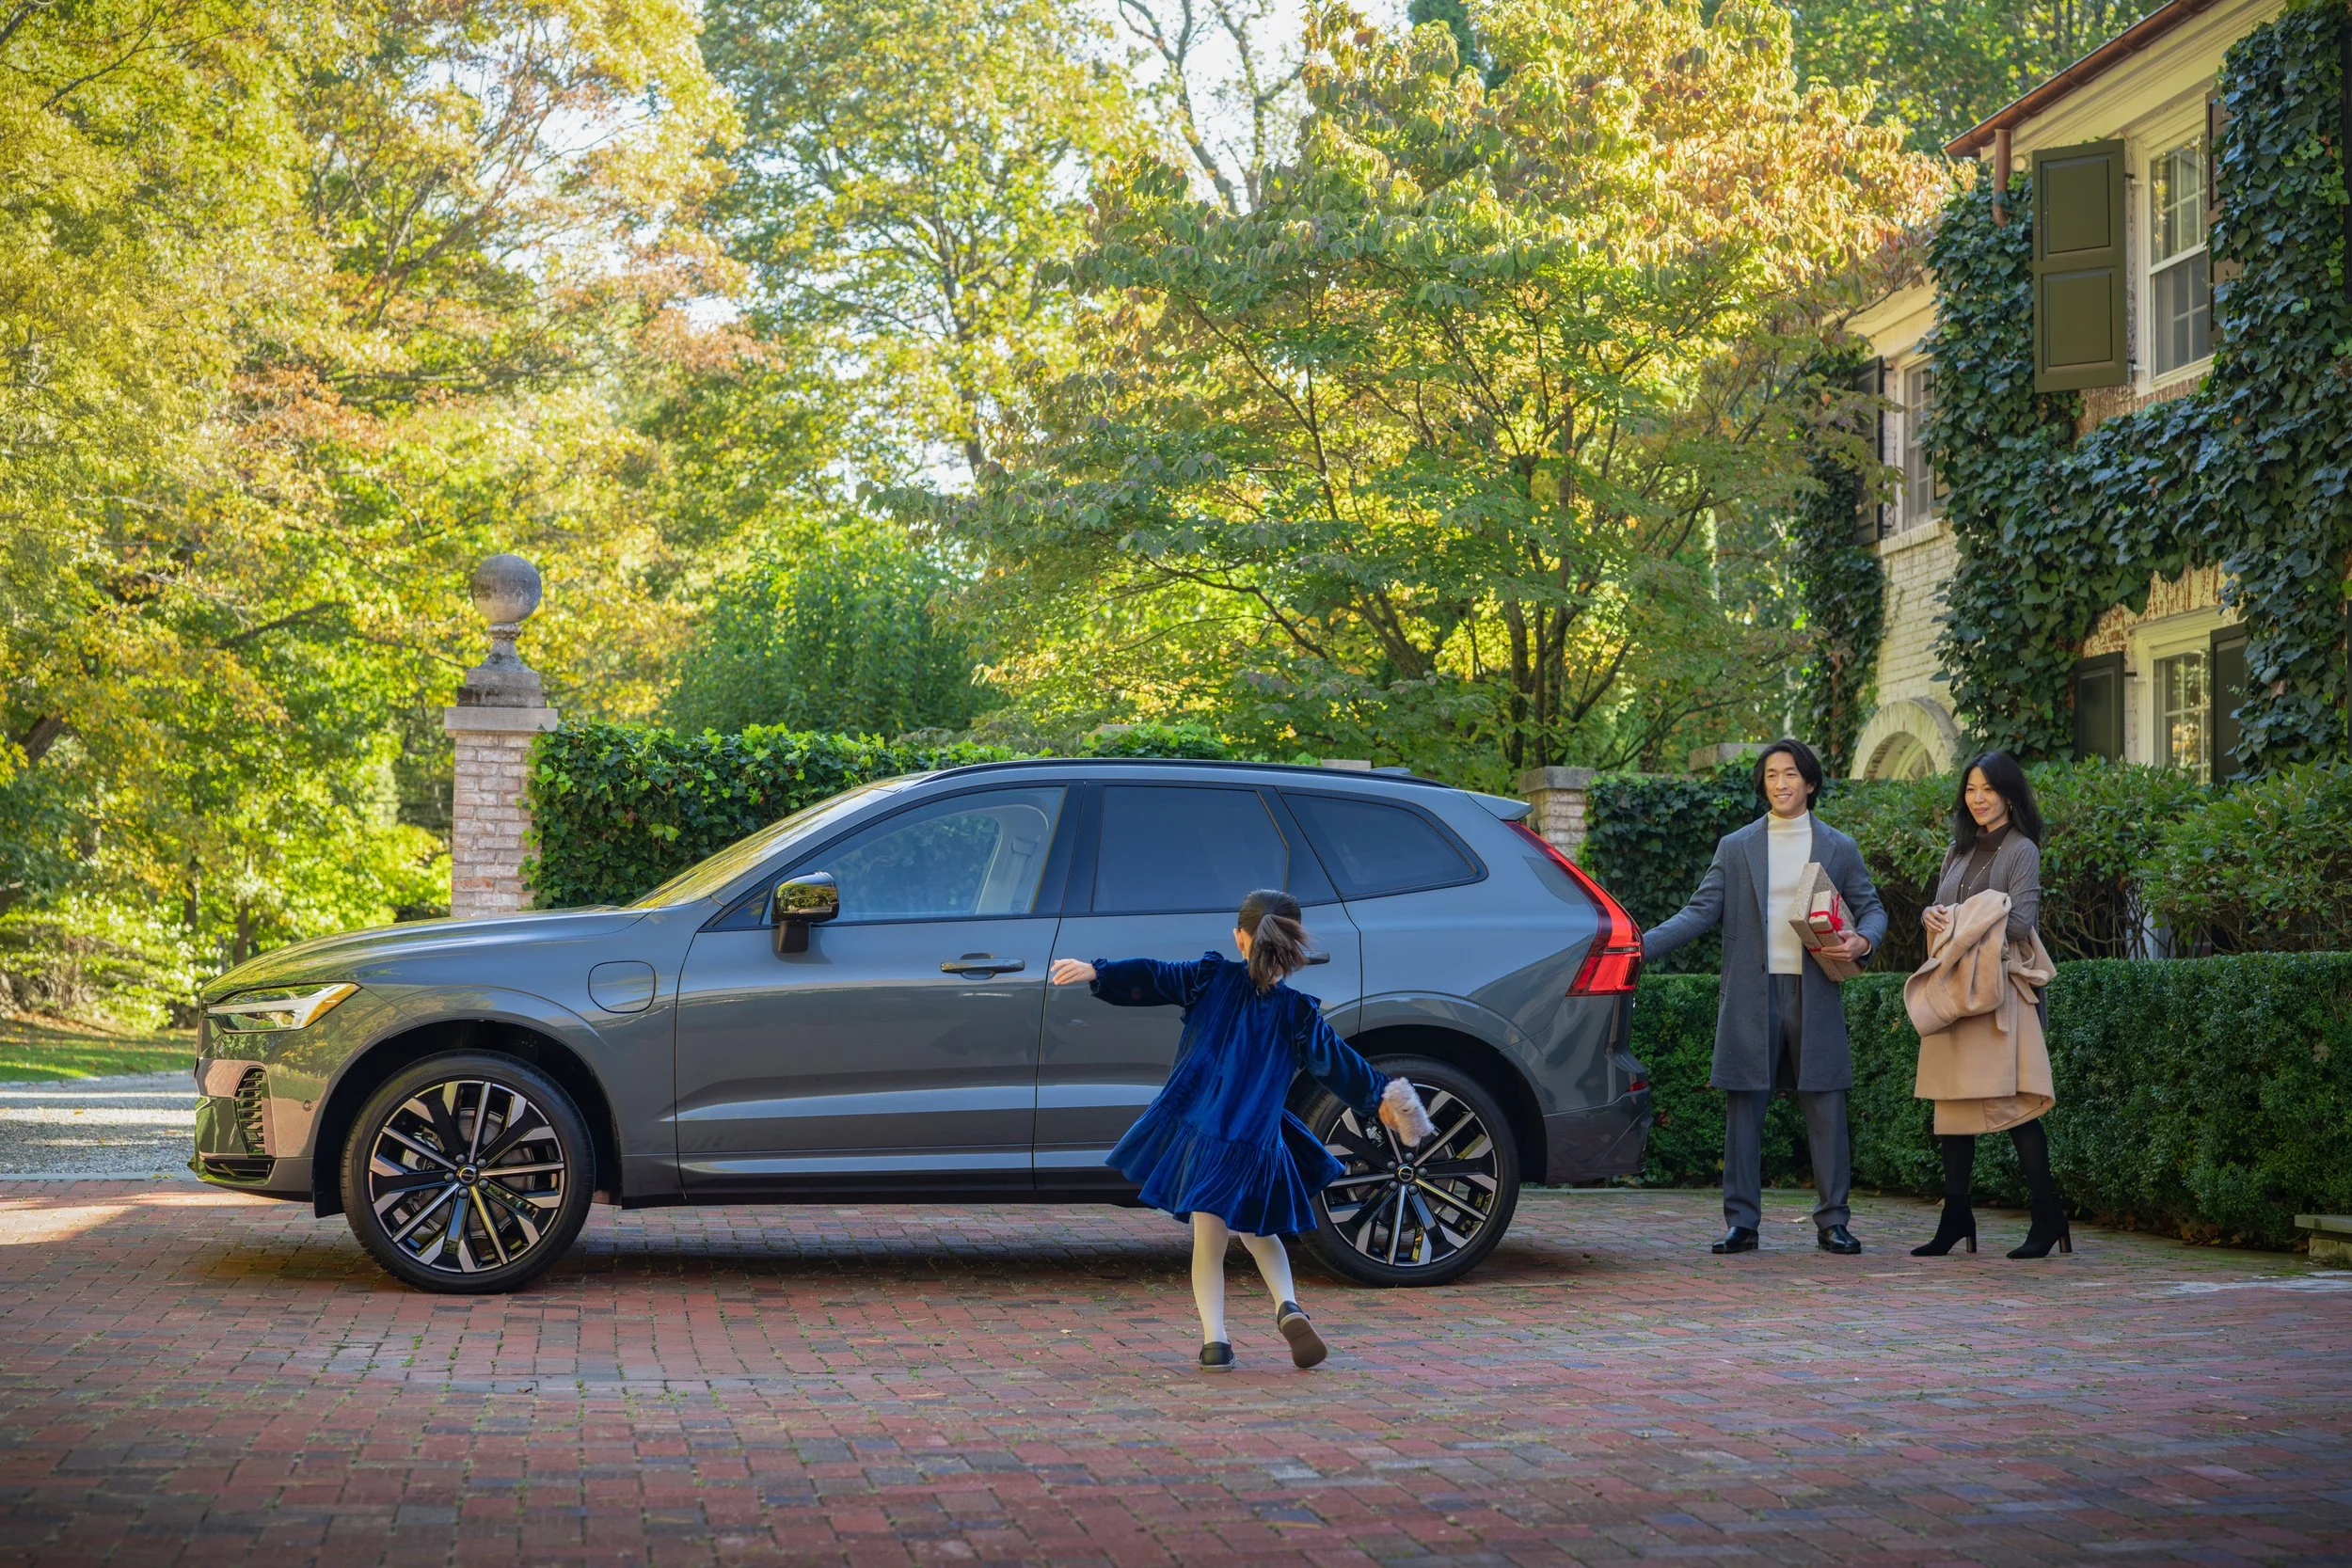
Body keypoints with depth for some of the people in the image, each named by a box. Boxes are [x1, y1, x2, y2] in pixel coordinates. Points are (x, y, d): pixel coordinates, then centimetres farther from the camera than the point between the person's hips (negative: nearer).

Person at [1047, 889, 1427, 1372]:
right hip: (1254, 1144, 0)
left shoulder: (1211, 978, 0)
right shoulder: (1299, 1015, -3)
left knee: (1209, 1243, 9)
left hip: (1192, 1128, 0)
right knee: (1258, 1233, 21)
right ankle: (1287, 1307, -2)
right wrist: (1379, 1098, 15)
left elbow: (1152, 978, 0)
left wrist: (1096, 971, 7)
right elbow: (1339, 1064, 4)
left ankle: (1214, 1339, -3)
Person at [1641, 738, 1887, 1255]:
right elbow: (1700, 913, 6)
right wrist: (1641, 945, -7)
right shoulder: (1735, 847, 11)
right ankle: (1741, 1222, 6)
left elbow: (1871, 908, 14)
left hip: (1814, 995, 0)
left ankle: (1832, 1221, 8)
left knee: (1825, 1111, 0)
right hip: (1751, 995, 0)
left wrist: (1864, 939, -10)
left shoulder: (1838, 848, 11)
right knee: (1743, 1111, 1)